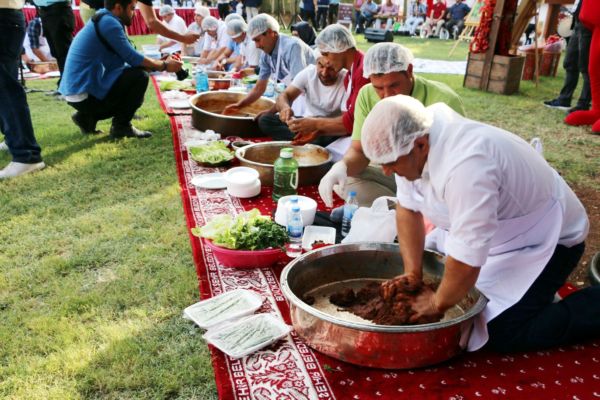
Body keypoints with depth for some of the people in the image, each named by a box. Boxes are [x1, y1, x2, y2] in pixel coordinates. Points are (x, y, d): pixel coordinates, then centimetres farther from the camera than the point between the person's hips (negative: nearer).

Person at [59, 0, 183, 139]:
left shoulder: (103, 22, 17)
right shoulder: (108, 22, -14)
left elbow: (127, 60, 16)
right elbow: (132, 58, -15)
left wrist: (158, 63, 13)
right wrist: (164, 65, -3)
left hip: (79, 91, 10)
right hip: (84, 93, -10)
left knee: (135, 96, 22)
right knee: (140, 77, -14)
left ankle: (87, 117, 14)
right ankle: (121, 126, -4)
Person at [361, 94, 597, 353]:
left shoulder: (465, 165, -40)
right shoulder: (414, 144, -14)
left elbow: (466, 259, -36)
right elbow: (407, 209, -3)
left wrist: (437, 303, -19)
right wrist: (412, 274, -9)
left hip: (540, 240, -8)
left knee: (503, 335, -16)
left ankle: (592, 303, 5)